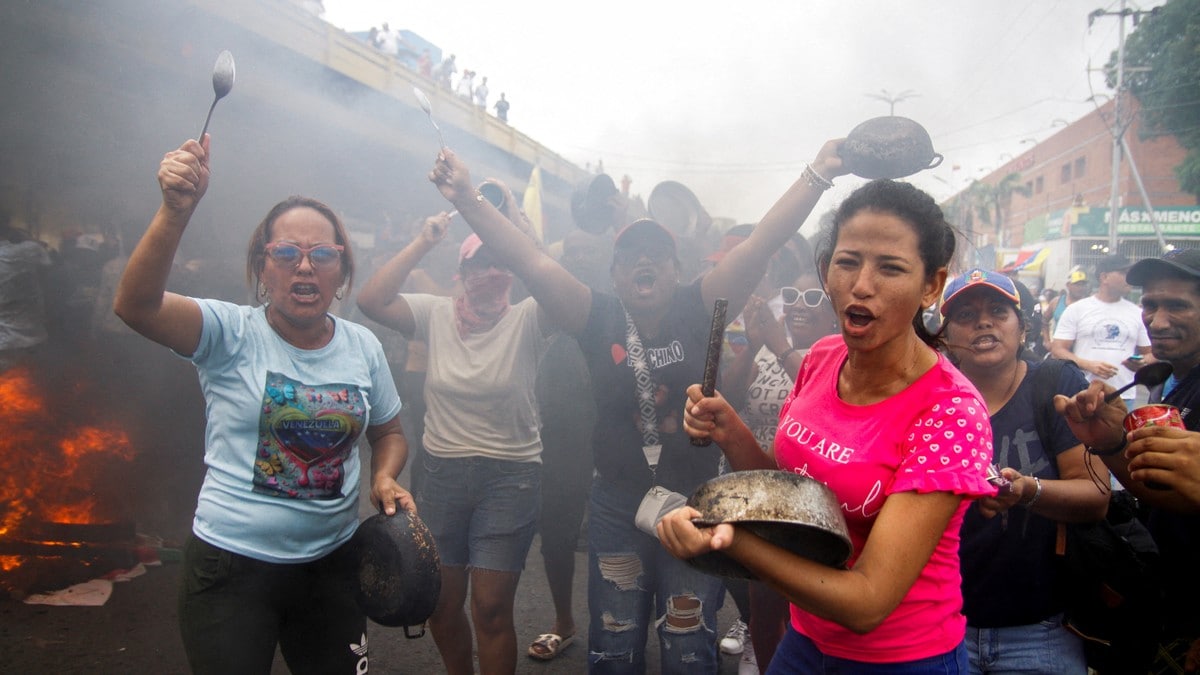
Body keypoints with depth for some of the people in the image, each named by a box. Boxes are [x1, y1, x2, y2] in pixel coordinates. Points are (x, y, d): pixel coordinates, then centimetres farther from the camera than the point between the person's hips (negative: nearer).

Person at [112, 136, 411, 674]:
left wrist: (384, 477, -7)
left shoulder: (363, 347, 1)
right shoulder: (232, 333, -10)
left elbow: (387, 432, 14)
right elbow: (135, 305, -29)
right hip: (231, 563, -3)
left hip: (331, 560, 4)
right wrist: (175, 211, -42)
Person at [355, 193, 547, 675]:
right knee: (441, 604, 16)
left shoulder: (525, 322, -6)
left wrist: (516, 221, -22)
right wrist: (423, 242, -11)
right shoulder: (436, 315, 2)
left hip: (510, 477, -3)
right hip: (442, 473, 4)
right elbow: (370, 300, -10)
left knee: (491, 608, 1)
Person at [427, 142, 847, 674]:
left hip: (695, 501, -1)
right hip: (617, 504, 1)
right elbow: (528, 260, -12)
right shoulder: (597, 318, -4)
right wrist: (468, 201, -21)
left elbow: (760, 245, -14)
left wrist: (816, 175, -22)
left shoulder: (700, 310, -5)